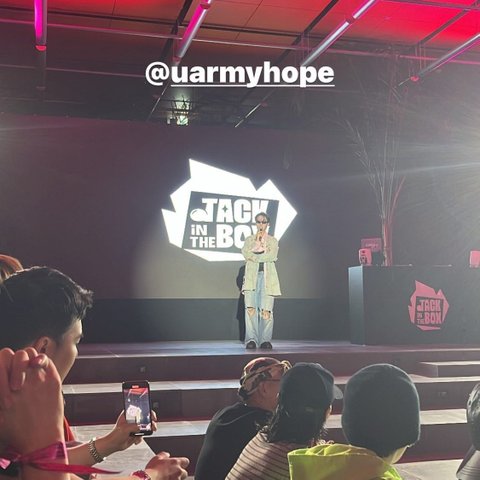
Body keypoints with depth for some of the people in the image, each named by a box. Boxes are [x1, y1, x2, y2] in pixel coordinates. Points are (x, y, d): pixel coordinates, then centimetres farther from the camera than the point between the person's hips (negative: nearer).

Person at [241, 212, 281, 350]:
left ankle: (265, 340, -7)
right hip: (252, 275, 1)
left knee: (267, 309, -9)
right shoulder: (249, 239, 20)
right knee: (250, 307, -11)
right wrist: (256, 241, -2)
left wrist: (254, 257, -3)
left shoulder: (273, 240, 16)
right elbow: (245, 252, 1)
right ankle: (251, 339, -11)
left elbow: (272, 256, -2)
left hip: (267, 275, -1)